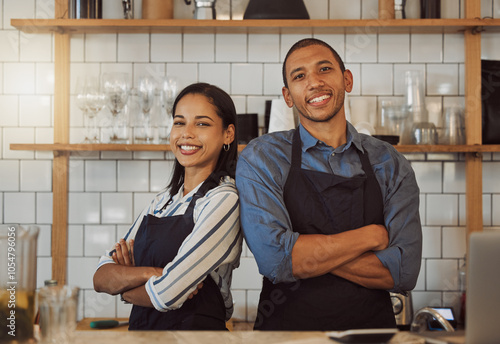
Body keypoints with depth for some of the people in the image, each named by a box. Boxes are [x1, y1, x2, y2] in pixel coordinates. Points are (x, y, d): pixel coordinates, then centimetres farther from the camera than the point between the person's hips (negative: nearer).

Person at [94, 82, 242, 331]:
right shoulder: (163, 201, 8)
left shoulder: (224, 200, -13)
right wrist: (149, 273, -16)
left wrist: (125, 281, -1)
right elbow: (101, 278, 1)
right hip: (141, 328, 6)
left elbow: (167, 294, -19)